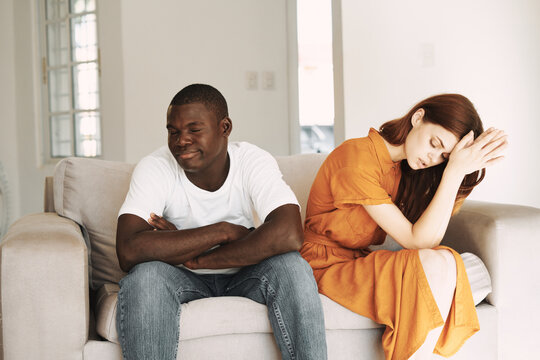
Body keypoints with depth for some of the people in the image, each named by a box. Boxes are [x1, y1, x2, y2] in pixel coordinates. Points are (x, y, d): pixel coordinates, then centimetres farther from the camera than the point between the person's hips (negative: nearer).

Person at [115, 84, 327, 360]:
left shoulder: (254, 162, -14)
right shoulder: (154, 168, -16)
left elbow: (290, 235, -32)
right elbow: (129, 252, -31)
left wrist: (197, 258, -28)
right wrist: (224, 231, -27)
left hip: (243, 276, 1)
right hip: (182, 279, 0)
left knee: (291, 267, -29)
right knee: (145, 277, -32)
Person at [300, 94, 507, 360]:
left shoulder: (401, 164, 6)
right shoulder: (357, 160, -19)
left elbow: (430, 237, -8)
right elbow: (418, 241, -21)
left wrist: (469, 169, -10)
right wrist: (455, 172, -23)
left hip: (360, 261, 8)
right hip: (327, 265, -8)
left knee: (447, 260, -18)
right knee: (434, 264, -27)